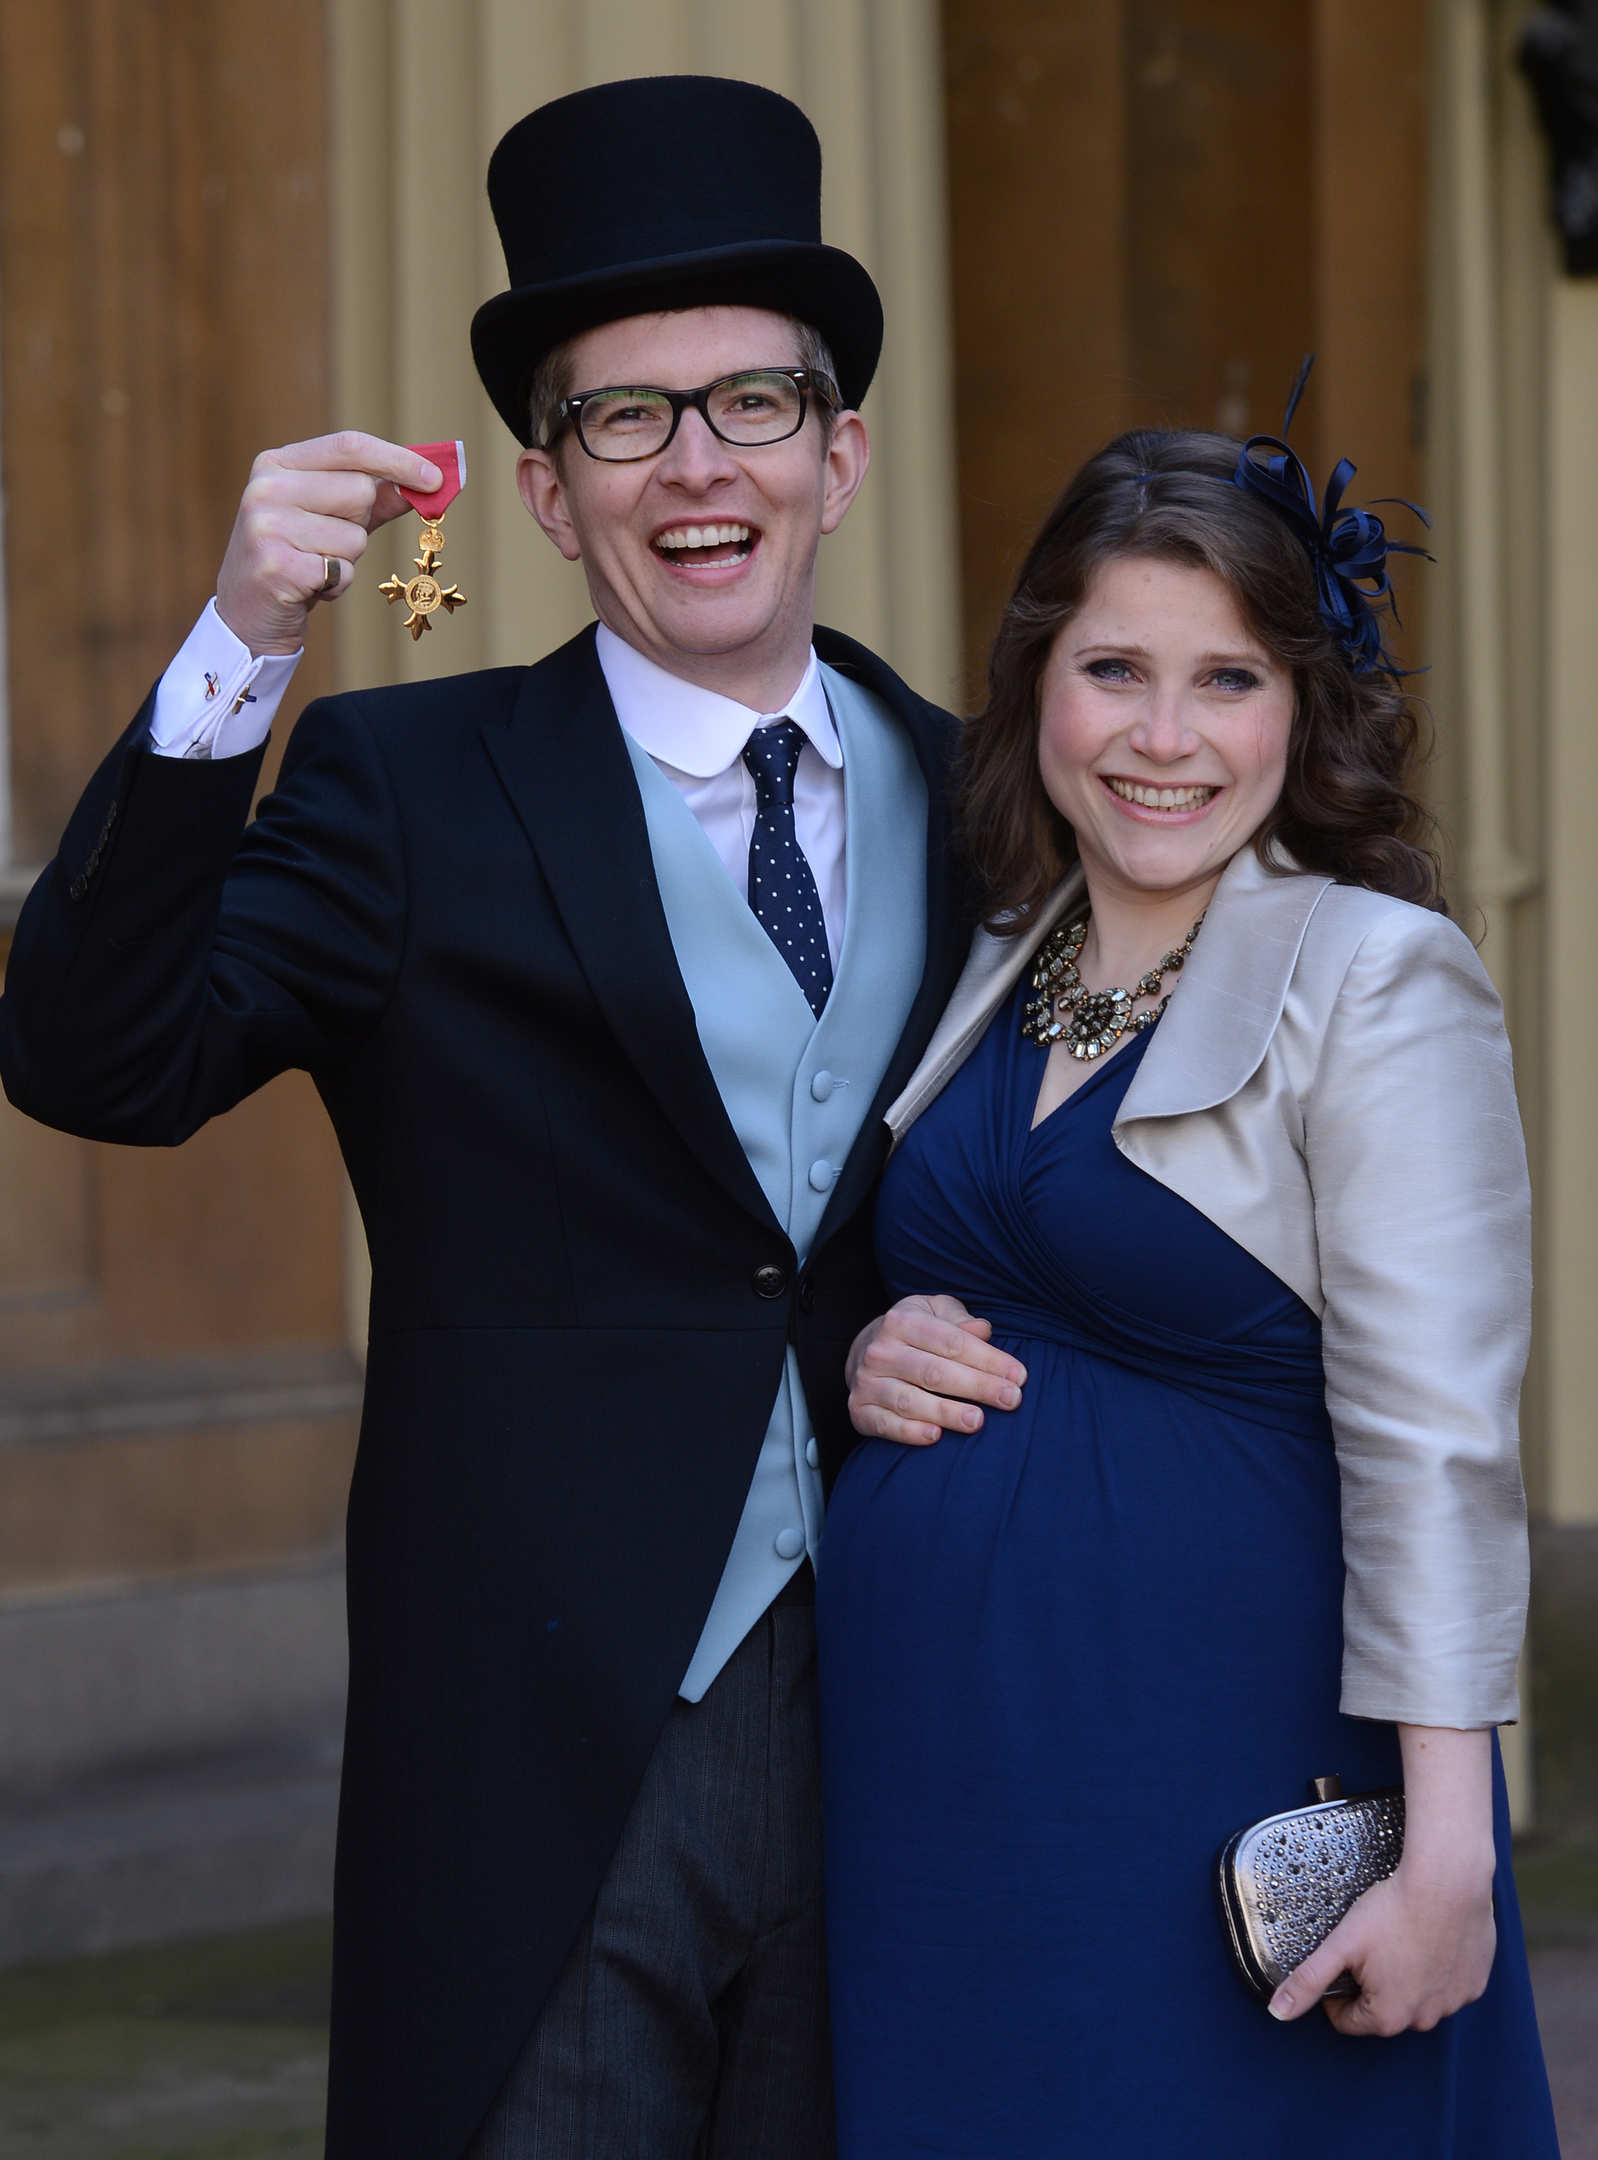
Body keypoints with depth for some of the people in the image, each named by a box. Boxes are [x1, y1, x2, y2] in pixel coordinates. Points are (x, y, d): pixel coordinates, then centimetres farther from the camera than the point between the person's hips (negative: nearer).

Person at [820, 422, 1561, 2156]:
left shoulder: (1378, 978, -10)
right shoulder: (999, 976, 10)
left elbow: (1433, 1443, -15)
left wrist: (1443, 1857, -21)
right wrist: (870, 1363, 0)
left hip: (1224, 1752, -6)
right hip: (938, 1789, 6)